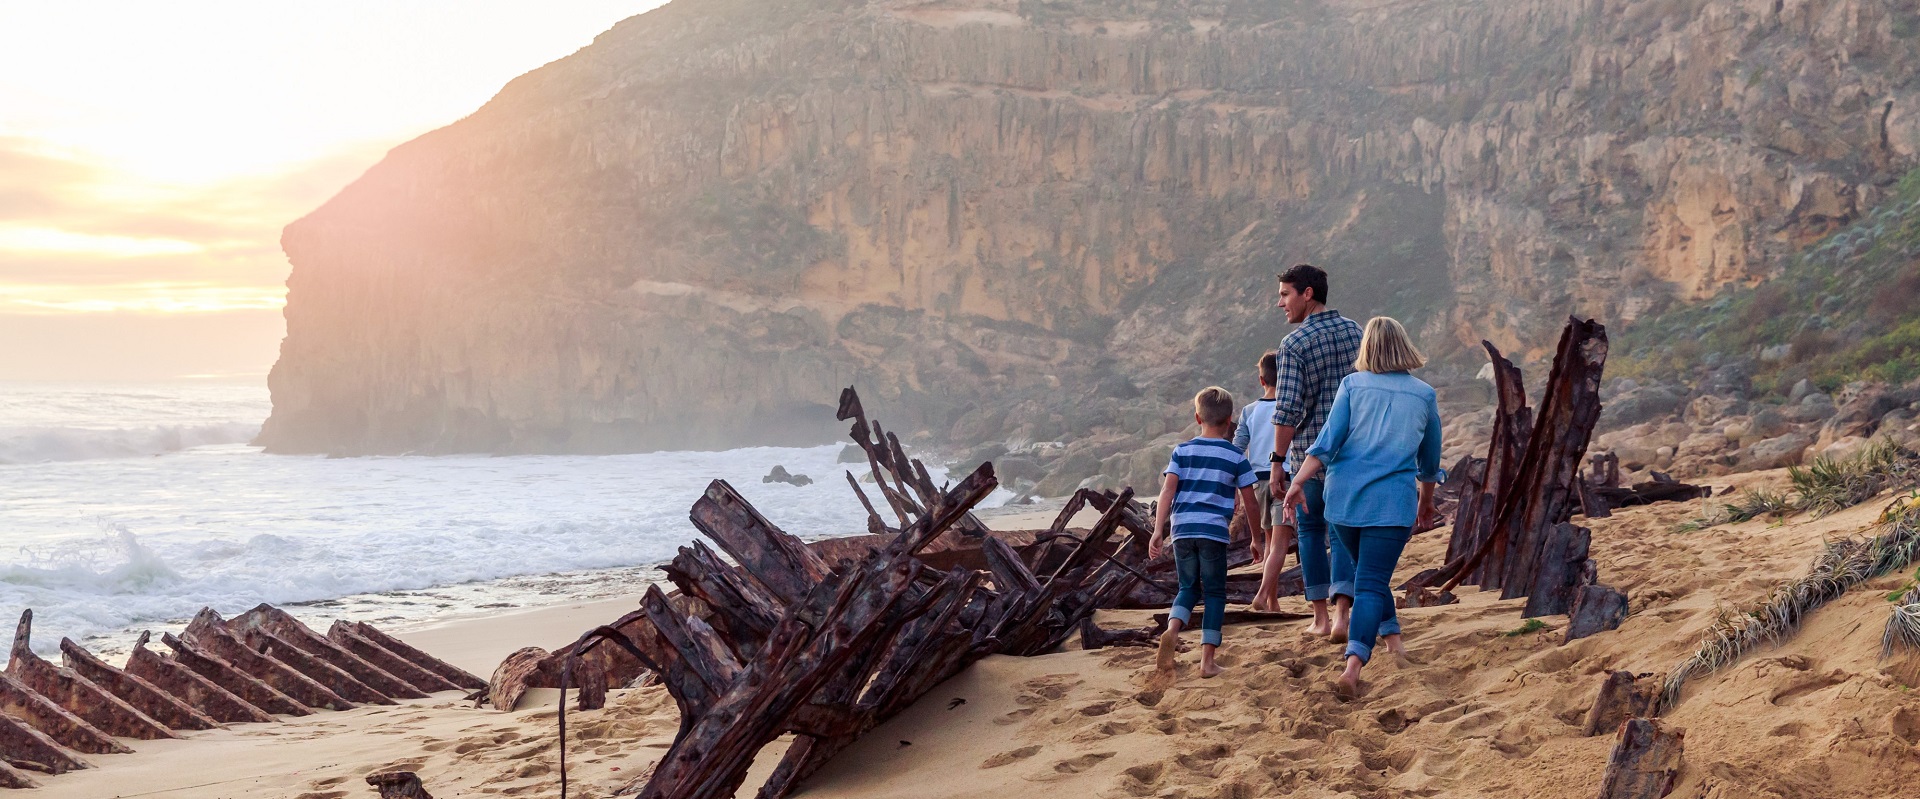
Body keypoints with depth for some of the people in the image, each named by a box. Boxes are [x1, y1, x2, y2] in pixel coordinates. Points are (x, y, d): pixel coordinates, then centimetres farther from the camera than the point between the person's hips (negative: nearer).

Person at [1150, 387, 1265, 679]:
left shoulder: (1182, 451, 7)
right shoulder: (1236, 457, 4)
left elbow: (1167, 491, -2)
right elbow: (1249, 502, 7)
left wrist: (1158, 531, -5)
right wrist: (1257, 535, 19)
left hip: (1182, 530, 2)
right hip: (1215, 532, -2)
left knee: (1188, 587, 17)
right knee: (1215, 593, 8)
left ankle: (1172, 629, -12)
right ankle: (1207, 659, 3)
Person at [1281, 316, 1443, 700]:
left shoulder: (1352, 384, 4)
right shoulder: (1424, 394, 7)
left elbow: (1328, 439, -7)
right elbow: (1430, 459, 18)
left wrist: (1299, 482, -8)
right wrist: (1426, 502, 33)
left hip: (1344, 495, 2)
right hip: (1392, 501, -1)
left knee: (1369, 573, 23)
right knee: (1371, 583, -7)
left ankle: (1392, 637, 36)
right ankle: (1354, 664, -24)